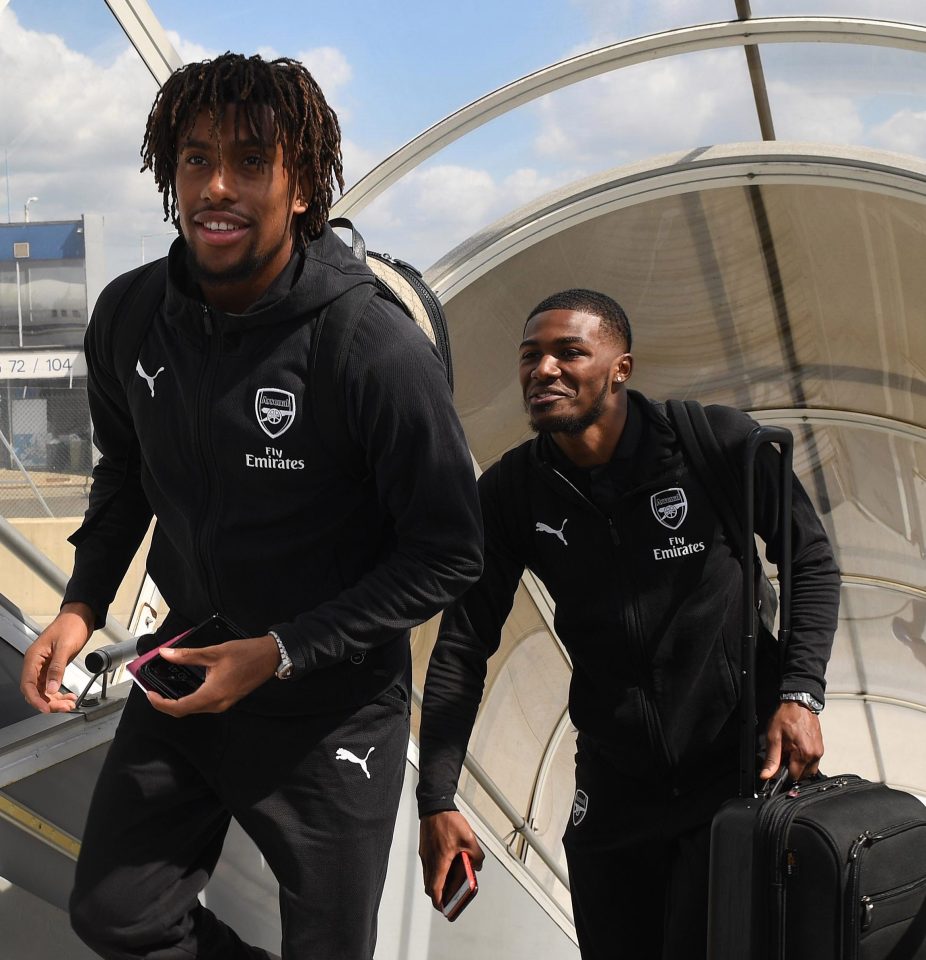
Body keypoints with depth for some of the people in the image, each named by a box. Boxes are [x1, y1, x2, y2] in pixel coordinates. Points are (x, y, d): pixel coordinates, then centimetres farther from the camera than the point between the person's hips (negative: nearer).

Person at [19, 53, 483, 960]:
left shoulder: (379, 353, -24)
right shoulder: (128, 322, -7)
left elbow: (449, 555, -18)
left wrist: (280, 654, -20)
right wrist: (83, 603, -2)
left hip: (332, 705, -4)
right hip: (186, 669, 5)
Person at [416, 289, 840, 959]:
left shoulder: (719, 443, -13)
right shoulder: (510, 494, -7)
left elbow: (810, 562, -1)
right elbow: (463, 646, -5)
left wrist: (801, 693, -14)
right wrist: (437, 801, -12)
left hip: (738, 770, -3)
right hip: (613, 791, 3)